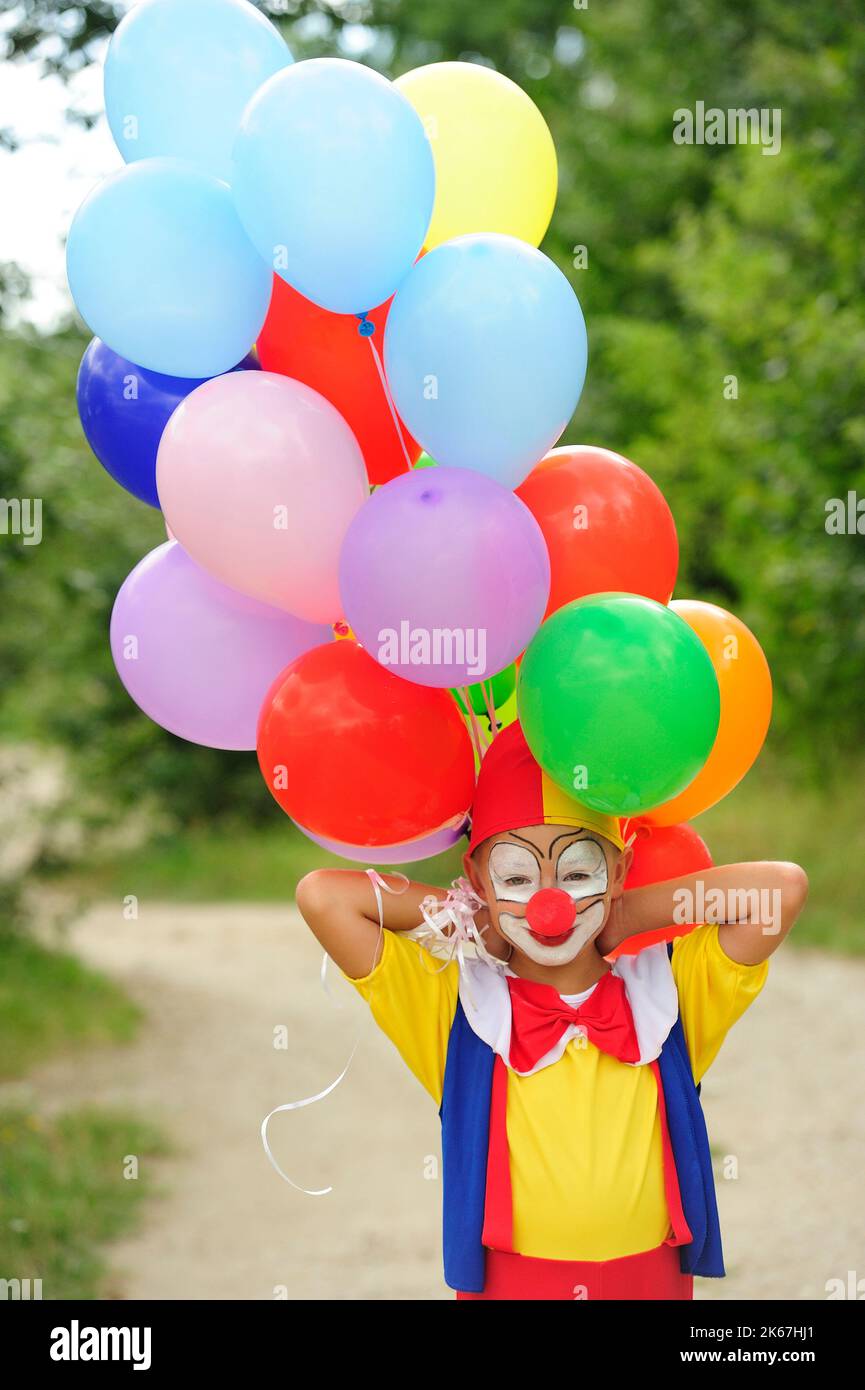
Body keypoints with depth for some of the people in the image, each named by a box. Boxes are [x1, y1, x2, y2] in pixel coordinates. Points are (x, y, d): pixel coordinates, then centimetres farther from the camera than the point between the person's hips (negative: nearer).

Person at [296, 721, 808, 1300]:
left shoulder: (665, 997, -1)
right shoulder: (454, 1008, -5)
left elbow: (784, 887, -10)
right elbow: (322, 895, -14)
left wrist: (630, 915, -5)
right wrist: (473, 920, -5)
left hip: (652, 1280, 1)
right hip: (505, 1282, -1)